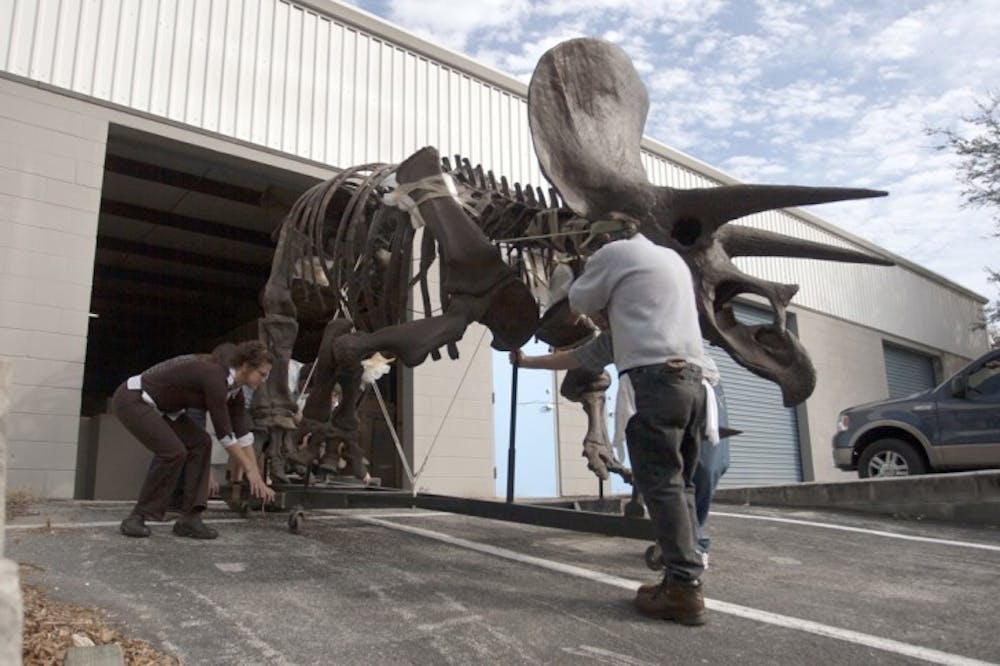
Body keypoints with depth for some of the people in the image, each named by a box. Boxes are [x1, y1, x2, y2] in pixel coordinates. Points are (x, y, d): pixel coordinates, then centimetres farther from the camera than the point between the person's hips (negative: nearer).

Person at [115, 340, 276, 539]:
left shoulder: (233, 386, -1)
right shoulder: (214, 377, -28)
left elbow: (242, 433, 4)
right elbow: (224, 432, -23)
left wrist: (257, 477, 5)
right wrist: (250, 470, -14)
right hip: (132, 399, -9)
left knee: (200, 443, -3)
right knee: (174, 451, -20)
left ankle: (189, 518, -1)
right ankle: (137, 517, -3)